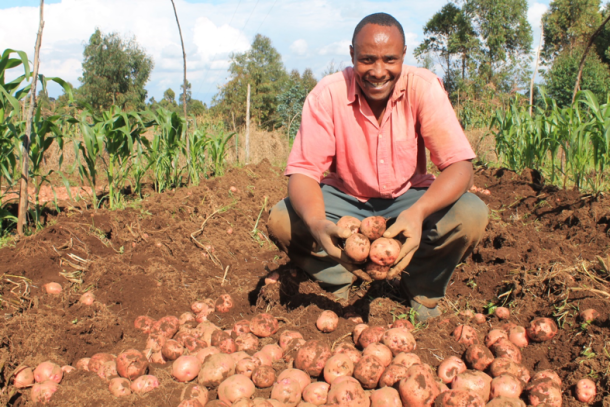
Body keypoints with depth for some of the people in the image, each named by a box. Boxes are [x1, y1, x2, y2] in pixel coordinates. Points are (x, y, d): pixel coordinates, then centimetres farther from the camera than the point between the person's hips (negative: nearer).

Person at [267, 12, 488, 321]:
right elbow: (303, 171, -22)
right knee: (280, 220, -26)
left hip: (409, 197, 0)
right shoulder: (327, 95, -20)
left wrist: (418, 213, -46)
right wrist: (318, 224, -46)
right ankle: (338, 283, 2)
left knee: (472, 214, -28)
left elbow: (460, 166, -24)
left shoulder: (423, 87, -20)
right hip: (345, 199, 0)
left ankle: (422, 290, 0)